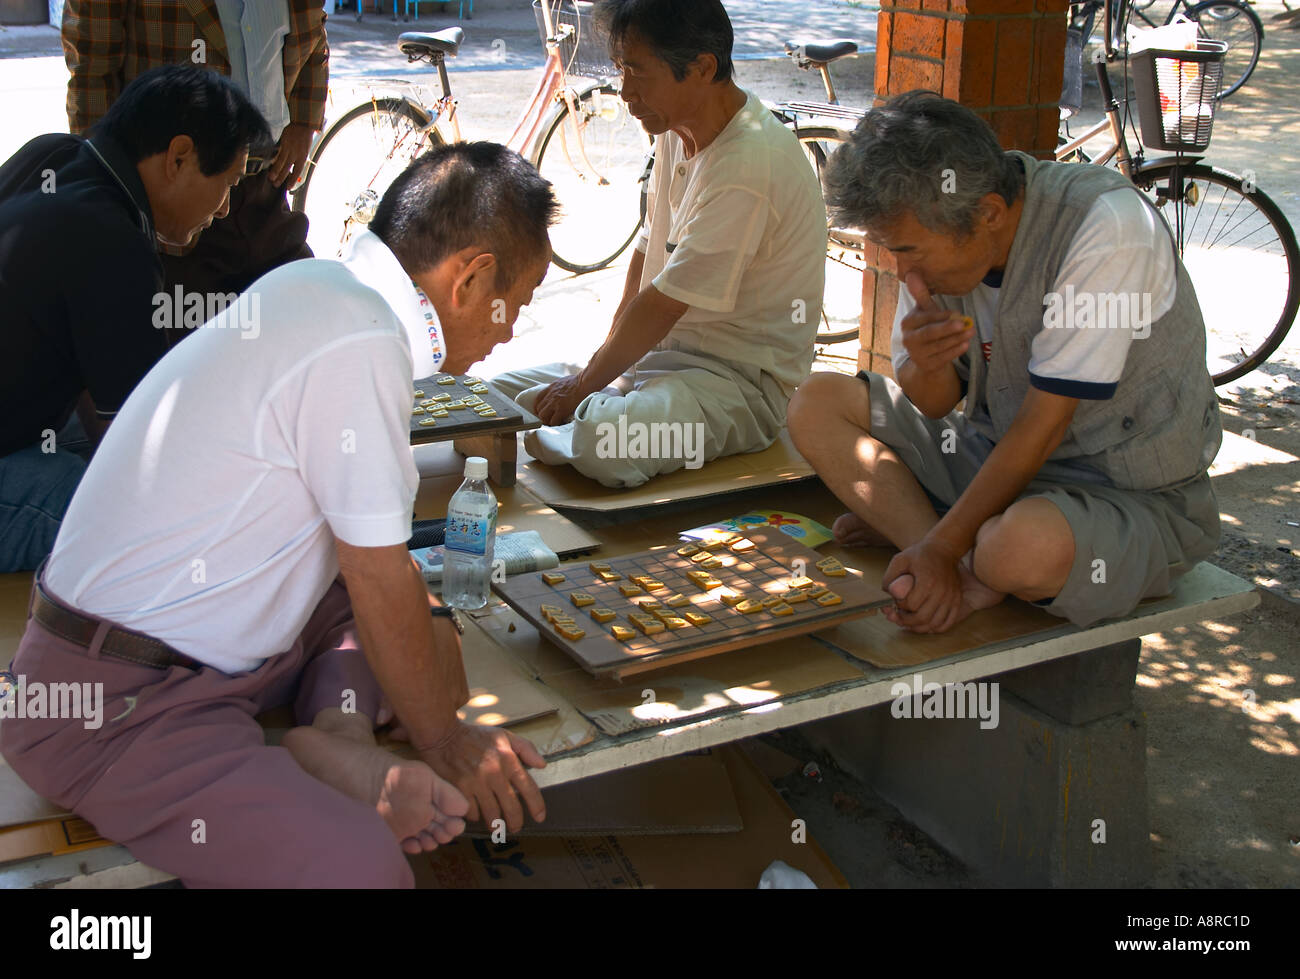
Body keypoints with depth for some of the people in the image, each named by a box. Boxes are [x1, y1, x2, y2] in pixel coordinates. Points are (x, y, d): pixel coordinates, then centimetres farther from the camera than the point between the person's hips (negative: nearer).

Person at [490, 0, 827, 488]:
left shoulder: (748, 164, -24)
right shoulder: (677, 133, 7)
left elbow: (664, 304, -22)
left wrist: (586, 383, -12)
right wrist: (606, 360, 4)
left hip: (742, 378, -9)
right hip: (664, 351, 9)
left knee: (600, 436, -35)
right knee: (498, 394, 0)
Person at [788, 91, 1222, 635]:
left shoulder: (1107, 227, -26)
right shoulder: (935, 232, -5)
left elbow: (1044, 425, -24)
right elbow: (935, 405, 2)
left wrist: (941, 548, -22)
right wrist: (928, 364, -22)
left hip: (1129, 493, -7)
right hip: (999, 455, 7)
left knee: (1024, 545, -40)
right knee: (818, 403, -4)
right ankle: (967, 572, -16)